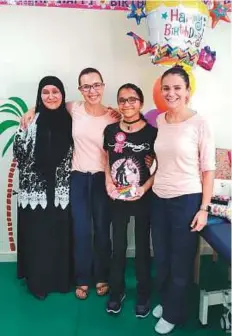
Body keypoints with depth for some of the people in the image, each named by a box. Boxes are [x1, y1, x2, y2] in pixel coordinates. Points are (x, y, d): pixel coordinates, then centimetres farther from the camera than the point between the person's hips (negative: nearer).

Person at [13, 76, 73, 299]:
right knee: (37, 236, 6)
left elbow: (75, 153, 10)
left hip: (61, 189, 3)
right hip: (35, 188, -2)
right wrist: (23, 128, -17)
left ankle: (61, 279, 31)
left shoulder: (69, 120, 5)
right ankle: (38, 282, 26)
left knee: (62, 235, 11)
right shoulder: (32, 120, -5)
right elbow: (19, 152, -6)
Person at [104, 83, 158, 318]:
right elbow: (106, 160, 9)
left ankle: (143, 293, 31)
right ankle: (116, 290, 34)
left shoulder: (152, 132, -10)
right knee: (118, 246, 14)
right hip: (117, 198, 3)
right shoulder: (111, 130, 0)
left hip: (143, 199, -2)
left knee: (142, 246, 12)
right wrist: (108, 181, -6)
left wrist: (145, 187, -18)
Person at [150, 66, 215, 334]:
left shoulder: (199, 123, -10)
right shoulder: (158, 120, 4)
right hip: (159, 199, 5)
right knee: (161, 258, 17)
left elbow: (208, 169, -8)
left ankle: (173, 313, 33)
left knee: (180, 262, 10)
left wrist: (204, 208, -10)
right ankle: (165, 301, 43)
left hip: (187, 200, -5)